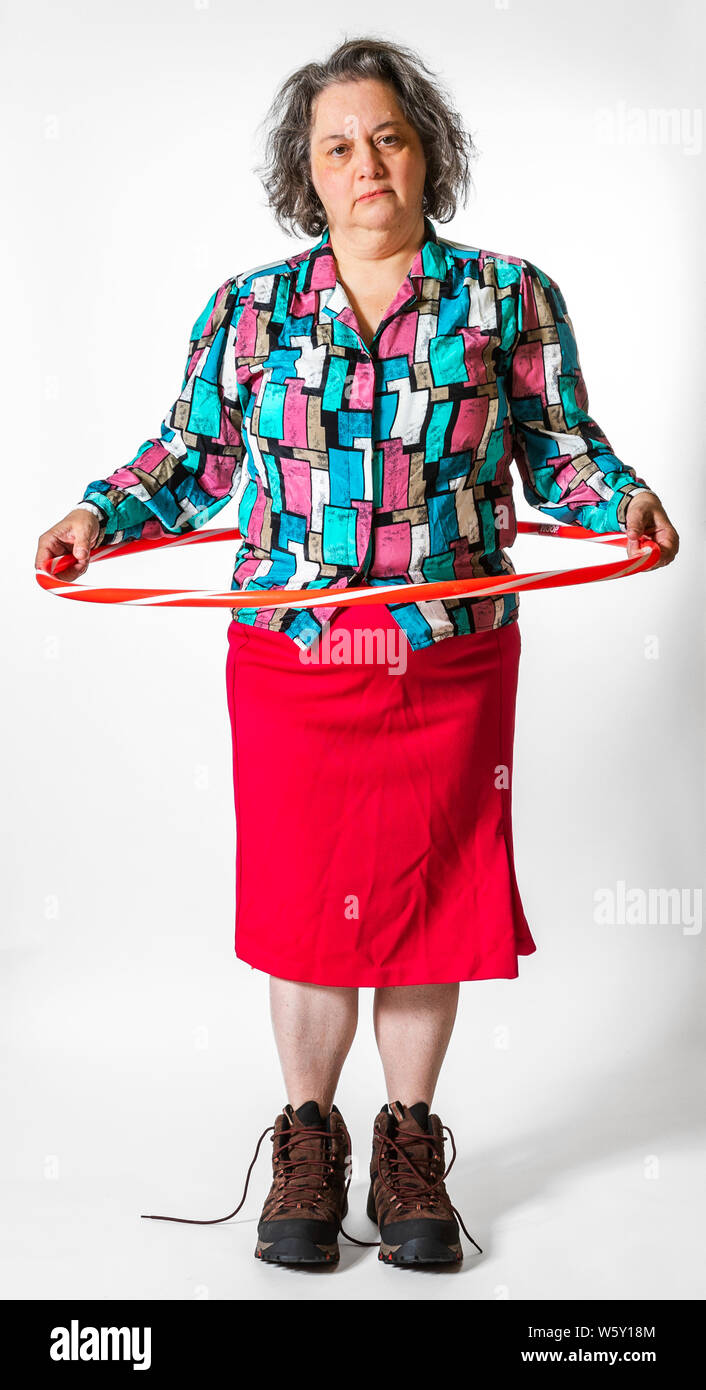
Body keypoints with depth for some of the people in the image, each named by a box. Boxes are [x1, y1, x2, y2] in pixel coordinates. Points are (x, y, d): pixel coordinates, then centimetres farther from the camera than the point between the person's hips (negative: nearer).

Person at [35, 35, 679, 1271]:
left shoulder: (509, 299, 4)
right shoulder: (249, 311, 6)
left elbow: (560, 452, 8)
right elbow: (190, 459, 12)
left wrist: (623, 498, -12)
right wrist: (99, 515, -3)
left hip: (451, 661, 0)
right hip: (289, 660, 1)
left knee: (427, 898, 7)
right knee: (302, 901, 6)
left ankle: (410, 1145, 27)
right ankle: (308, 1141, 27)